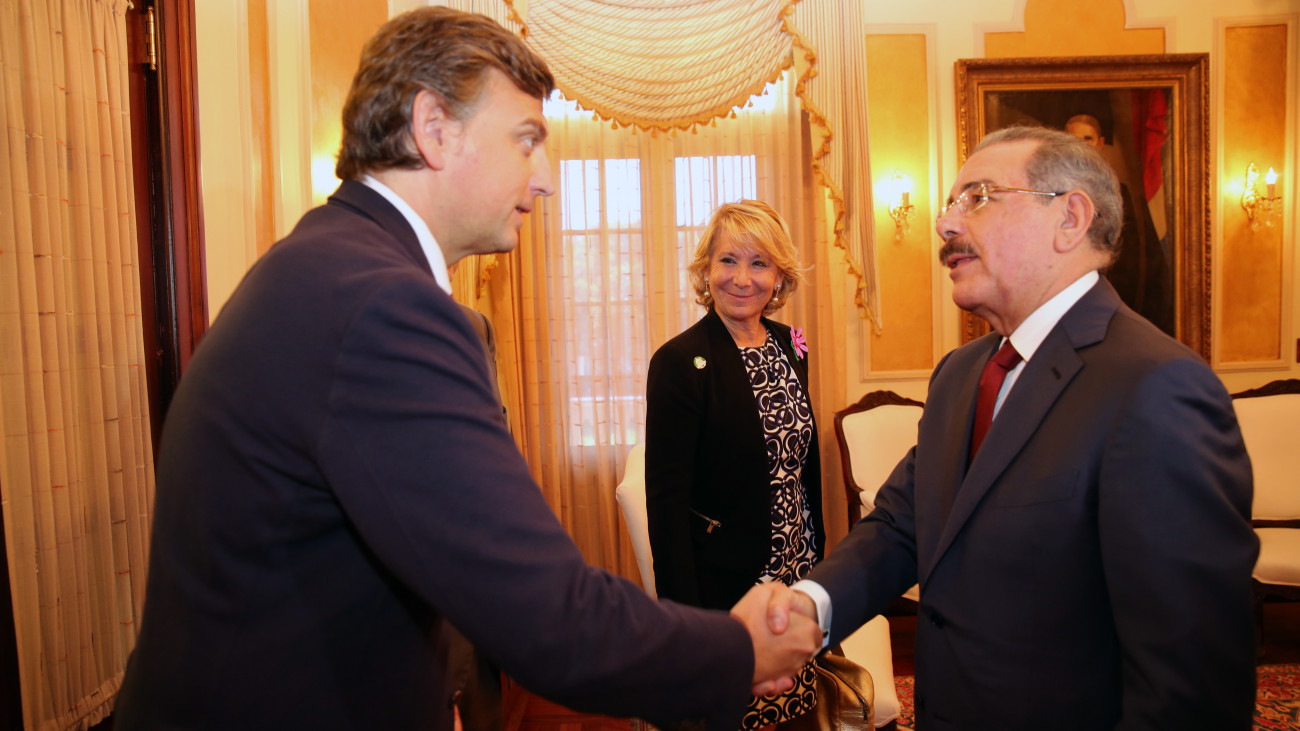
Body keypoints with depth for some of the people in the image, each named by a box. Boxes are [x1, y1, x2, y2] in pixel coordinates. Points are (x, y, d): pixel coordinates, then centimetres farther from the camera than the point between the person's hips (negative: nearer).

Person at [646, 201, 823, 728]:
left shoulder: (788, 346, 3)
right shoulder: (680, 362, -16)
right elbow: (666, 500, -16)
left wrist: (817, 554, 11)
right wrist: (682, 614, -17)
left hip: (797, 576, 6)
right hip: (722, 586, -6)